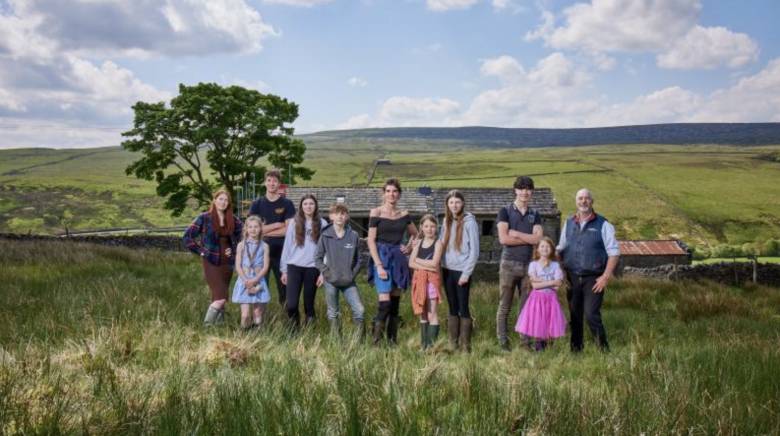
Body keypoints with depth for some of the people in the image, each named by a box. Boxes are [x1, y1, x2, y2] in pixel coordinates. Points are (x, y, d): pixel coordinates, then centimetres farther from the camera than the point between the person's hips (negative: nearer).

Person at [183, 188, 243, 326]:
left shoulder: (234, 221, 5)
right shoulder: (204, 218, -6)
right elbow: (187, 237, -5)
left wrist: (233, 249, 5)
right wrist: (200, 251, -8)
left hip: (227, 263, 5)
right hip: (211, 262, -4)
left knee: (218, 297, 11)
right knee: (221, 297, -15)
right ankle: (208, 325, 0)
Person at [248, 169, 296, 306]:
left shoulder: (287, 204, 0)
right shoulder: (257, 204, 6)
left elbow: (289, 230, -9)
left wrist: (265, 231, -8)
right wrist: (276, 225, -9)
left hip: (281, 250, -2)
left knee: (283, 284, 3)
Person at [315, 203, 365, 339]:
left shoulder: (353, 236, -1)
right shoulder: (325, 236, -2)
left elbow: (358, 259, 6)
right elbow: (318, 258, 3)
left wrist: (353, 274, -5)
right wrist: (326, 272, -8)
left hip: (348, 282, 0)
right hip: (331, 281, 0)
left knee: (359, 310, -10)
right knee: (333, 313, 8)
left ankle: (359, 339, 5)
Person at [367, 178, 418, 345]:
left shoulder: (404, 214, 10)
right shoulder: (376, 213, -3)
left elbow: (415, 234, 26)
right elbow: (371, 241, -7)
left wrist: (409, 247, 7)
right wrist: (379, 265, -14)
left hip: (399, 258, 5)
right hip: (381, 258, -4)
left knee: (396, 300, 7)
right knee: (385, 300, -14)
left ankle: (393, 340, 14)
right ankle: (376, 339, -4)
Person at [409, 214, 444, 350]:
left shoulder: (437, 243, -3)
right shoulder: (418, 243, 10)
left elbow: (434, 263, -16)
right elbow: (411, 263, 0)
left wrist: (418, 260, -4)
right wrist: (426, 266, -13)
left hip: (432, 279, -5)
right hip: (419, 279, 5)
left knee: (432, 314, -6)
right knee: (422, 314, 10)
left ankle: (432, 344, -6)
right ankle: (423, 344, 15)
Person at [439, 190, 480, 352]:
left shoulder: (469, 221, -7)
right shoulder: (446, 221, 9)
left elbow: (474, 250, -9)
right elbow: (440, 245, 14)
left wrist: (466, 273, -13)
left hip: (461, 271, -5)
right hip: (447, 270, 5)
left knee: (463, 308, -2)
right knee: (452, 308, 10)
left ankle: (465, 346, 5)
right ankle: (452, 343, 16)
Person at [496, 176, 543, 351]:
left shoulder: (535, 215, 12)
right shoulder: (505, 211, 1)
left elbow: (538, 239, -3)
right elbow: (503, 238, -11)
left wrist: (516, 233, -9)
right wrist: (528, 239, -6)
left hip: (529, 264, 3)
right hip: (509, 264, -3)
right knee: (505, 306, 1)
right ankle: (503, 342, 7)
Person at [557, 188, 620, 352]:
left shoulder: (603, 224, -2)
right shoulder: (569, 223, 10)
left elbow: (614, 252, -3)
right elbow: (560, 249, 16)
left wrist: (606, 276, -12)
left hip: (594, 278, -4)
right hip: (572, 277, 4)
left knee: (591, 314, -13)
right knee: (574, 315, 9)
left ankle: (604, 348, 2)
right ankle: (575, 348, 20)